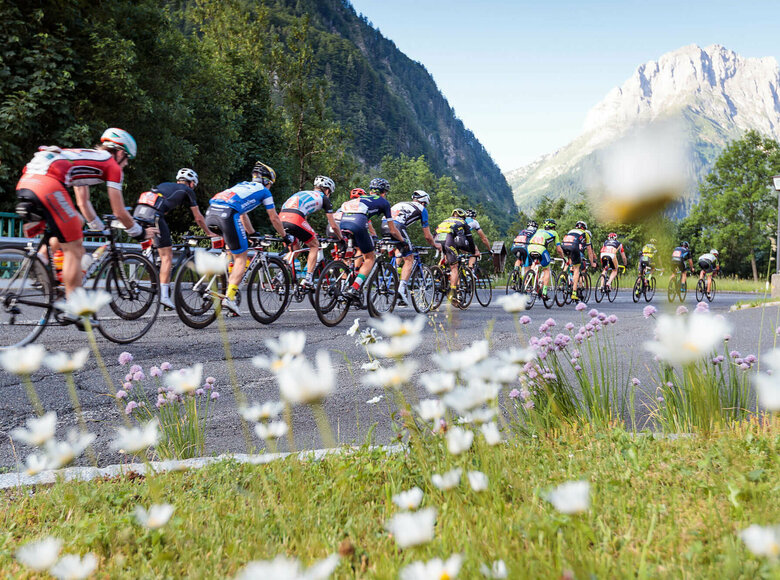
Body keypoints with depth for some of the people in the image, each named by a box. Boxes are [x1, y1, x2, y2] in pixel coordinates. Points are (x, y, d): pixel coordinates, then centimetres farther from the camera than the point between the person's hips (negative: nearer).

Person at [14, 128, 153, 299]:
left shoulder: (85, 157, 35)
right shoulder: (112, 165, 13)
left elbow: (83, 203, 41)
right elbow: (119, 212, 13)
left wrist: (101, 229, 50)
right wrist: (140, 232, 28)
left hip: (26, 181, 8)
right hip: (47, 183, -8)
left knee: (76, 224, 28)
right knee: (74, 250, 0)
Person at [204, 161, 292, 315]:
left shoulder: (242, 185, 37)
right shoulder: (264, 191, 19)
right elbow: (274, 219, 23)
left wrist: (252, 234, 56)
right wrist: (285, 236, 37)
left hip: (210, 213, 7)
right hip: (227, 215, -7)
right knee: (241, 258, 4)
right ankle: (229, 297, -8)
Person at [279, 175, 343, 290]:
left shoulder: (303, 193, 36)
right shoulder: (323, 198, 18)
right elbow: (333, 225, 20)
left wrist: (310, 234, 58)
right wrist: (341, 238, 37)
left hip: (281, 219, 6)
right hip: (295, 220, -6)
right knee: (314, 246, 14)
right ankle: (308, 279, 4)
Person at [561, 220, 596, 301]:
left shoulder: (571, 231, 38)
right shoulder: (586, 233, 28)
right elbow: (589, 251, 32)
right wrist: (592, 263, 42)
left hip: (563, 247, 3)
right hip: (574, 248, -3)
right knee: (576, 270, 8)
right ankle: (574, 293, 2)